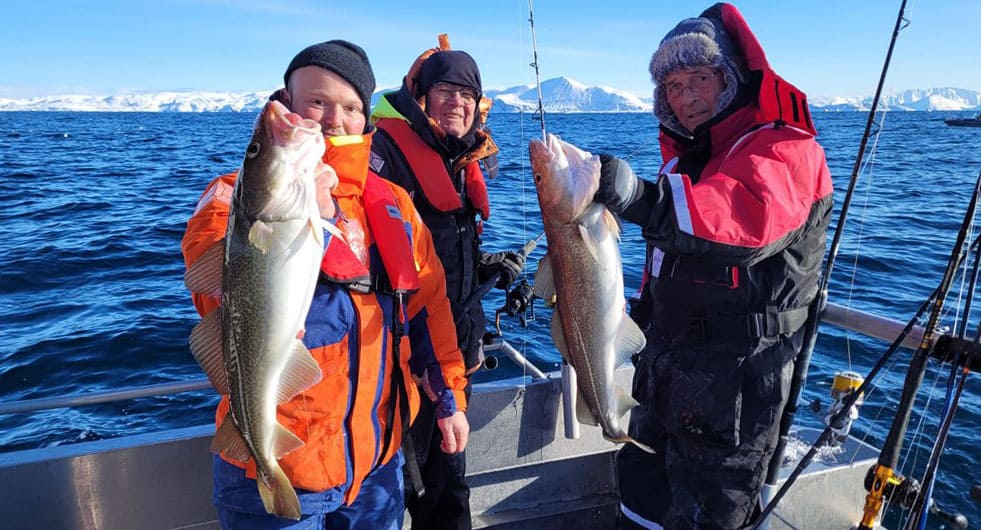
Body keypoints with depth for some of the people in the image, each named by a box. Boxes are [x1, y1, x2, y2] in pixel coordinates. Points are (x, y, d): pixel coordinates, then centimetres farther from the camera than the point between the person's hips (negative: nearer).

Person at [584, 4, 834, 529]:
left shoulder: (785, 149, -13)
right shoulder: (686, 156, 13)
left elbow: (749, 215, -37)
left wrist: (646, 199, -50)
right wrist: (643, 321, 21)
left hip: (733, 381, -8)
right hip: (666, 363, 8)